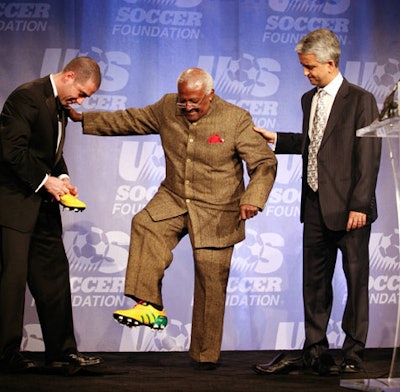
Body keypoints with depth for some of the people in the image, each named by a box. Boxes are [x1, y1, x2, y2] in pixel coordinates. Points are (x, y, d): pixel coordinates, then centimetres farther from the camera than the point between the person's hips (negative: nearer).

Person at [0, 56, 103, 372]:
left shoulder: (61, 105, 14)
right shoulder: (27, 97, -16)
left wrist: (62, 178, 3)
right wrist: (46, 180, -19)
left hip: (42, 203, 10)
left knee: (54, 273, 9)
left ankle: (62, 351, 15)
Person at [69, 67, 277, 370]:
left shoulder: (237, 119, -11)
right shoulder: (167, 108, 0)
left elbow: (265, 163, -11)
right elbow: (129, 120, 13)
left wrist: (253, 199, -28)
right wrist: (84, 119, 12)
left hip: (216, 213, -3)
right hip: (174, 199, 3)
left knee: (211, 284, -2)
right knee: (145, 225, -29)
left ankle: (206, 355, 11)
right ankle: (150, 305, -27)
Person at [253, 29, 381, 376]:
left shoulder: (360, 100, -8)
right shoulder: (309, 99, 13)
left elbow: (368, 156, -12)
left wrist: (359, 204, -17)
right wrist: (275, 139, 13)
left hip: (348, 207, -7)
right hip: (315, 204, 7)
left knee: (356, 280, 2)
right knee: (315, 280, 11)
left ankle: (353, 354, 10)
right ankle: (315, 351, 21)